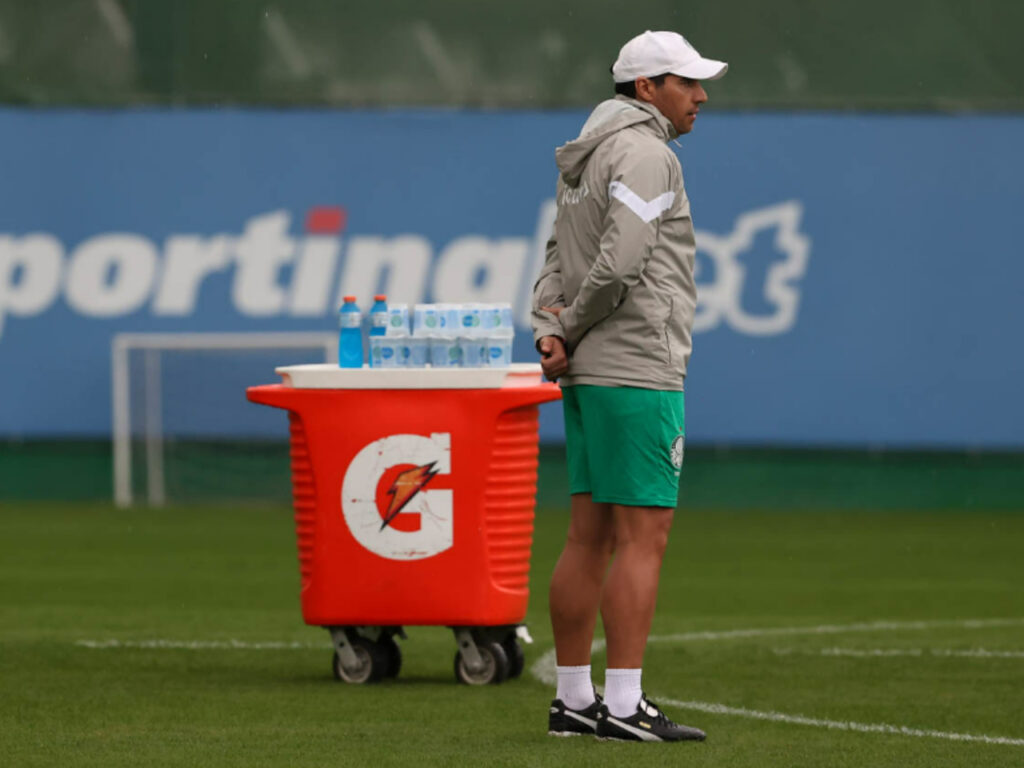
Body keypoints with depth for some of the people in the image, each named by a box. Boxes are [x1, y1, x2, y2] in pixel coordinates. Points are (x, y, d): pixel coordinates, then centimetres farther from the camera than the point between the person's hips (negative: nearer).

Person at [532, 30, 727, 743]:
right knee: (644, 537, -9)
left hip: (588, 375, 10)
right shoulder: (645, 154, -12)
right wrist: (573, 332, -6)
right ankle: (623, 706, -11)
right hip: (638, 372, -10)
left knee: (591, 537, 9)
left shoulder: (589, 158, 18)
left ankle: (574, 698, 11)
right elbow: (617, 264, -21)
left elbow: (559, 259, 15)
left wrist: (551, 330, -2)